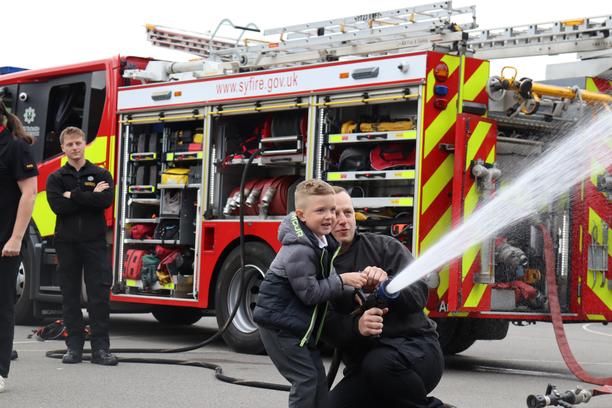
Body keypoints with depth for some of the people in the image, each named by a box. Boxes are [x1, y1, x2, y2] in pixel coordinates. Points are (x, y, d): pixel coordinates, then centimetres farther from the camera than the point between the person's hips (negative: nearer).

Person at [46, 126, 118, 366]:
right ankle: (74, 346, 10)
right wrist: (89, 197, -10)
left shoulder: (101, 175, 7)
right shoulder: (56, 178, 8)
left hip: (94, 241, -1)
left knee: (99, 294, -5)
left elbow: (105, 201, -12)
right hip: (67, 242, 1)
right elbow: (58, 206, -10)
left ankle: (100, 348, -3)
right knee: (70, 295, 4)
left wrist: (73, 196, -9)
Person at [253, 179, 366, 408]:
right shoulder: (298, 251, -25)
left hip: (300, 325, 10)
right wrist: (343, 280, -18)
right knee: (305, 378, -9)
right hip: (279, 326, -10)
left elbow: (325, 279, 14)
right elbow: (309, 293, -23)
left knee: (318, 378, 12)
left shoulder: (321, 241, 5)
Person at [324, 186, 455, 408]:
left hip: (416, 346, -3)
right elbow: (330, 327, -8)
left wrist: (386, 283, -29)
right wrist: (357, 326, -30)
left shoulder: (384, 246, 0)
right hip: (363, 365, 3)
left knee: (379, 364, -36)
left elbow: (418, 294, -9)